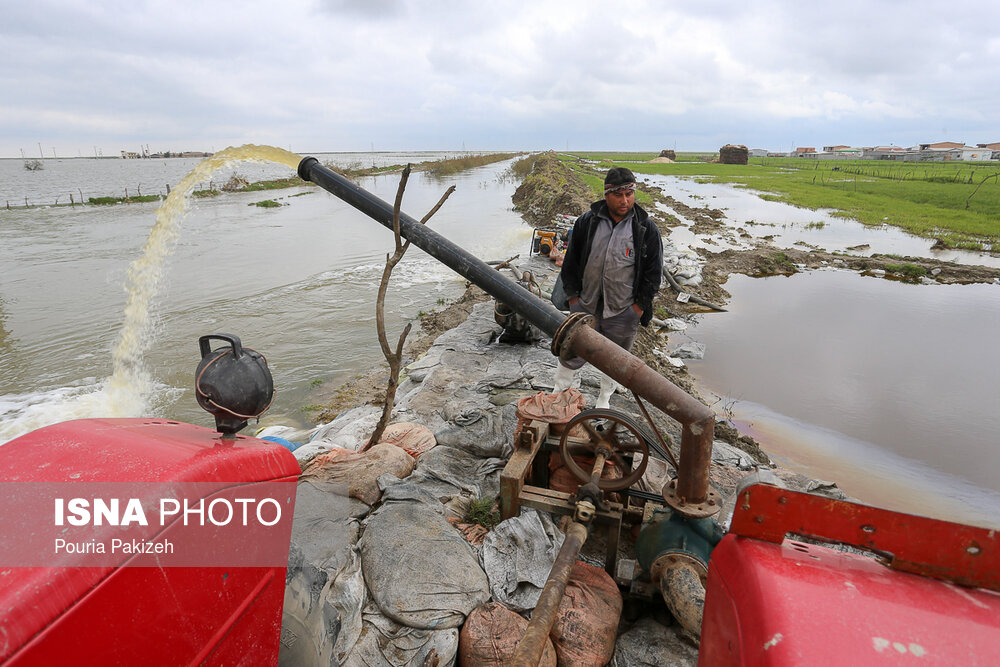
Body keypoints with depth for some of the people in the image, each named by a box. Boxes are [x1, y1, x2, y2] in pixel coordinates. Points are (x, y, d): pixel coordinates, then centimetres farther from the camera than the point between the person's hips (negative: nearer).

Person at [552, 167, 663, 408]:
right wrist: (572, 295, 1)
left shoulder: (646, 228, -5)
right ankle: (558, 393, 30)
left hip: (623, 311, 0)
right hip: (586, 305, 1)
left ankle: (604, 400, 37)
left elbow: (654, 271, 0)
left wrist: (639, 305, -4)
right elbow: (571, 260, 5)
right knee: (572, 353, 9)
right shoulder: (587, 221, -2)